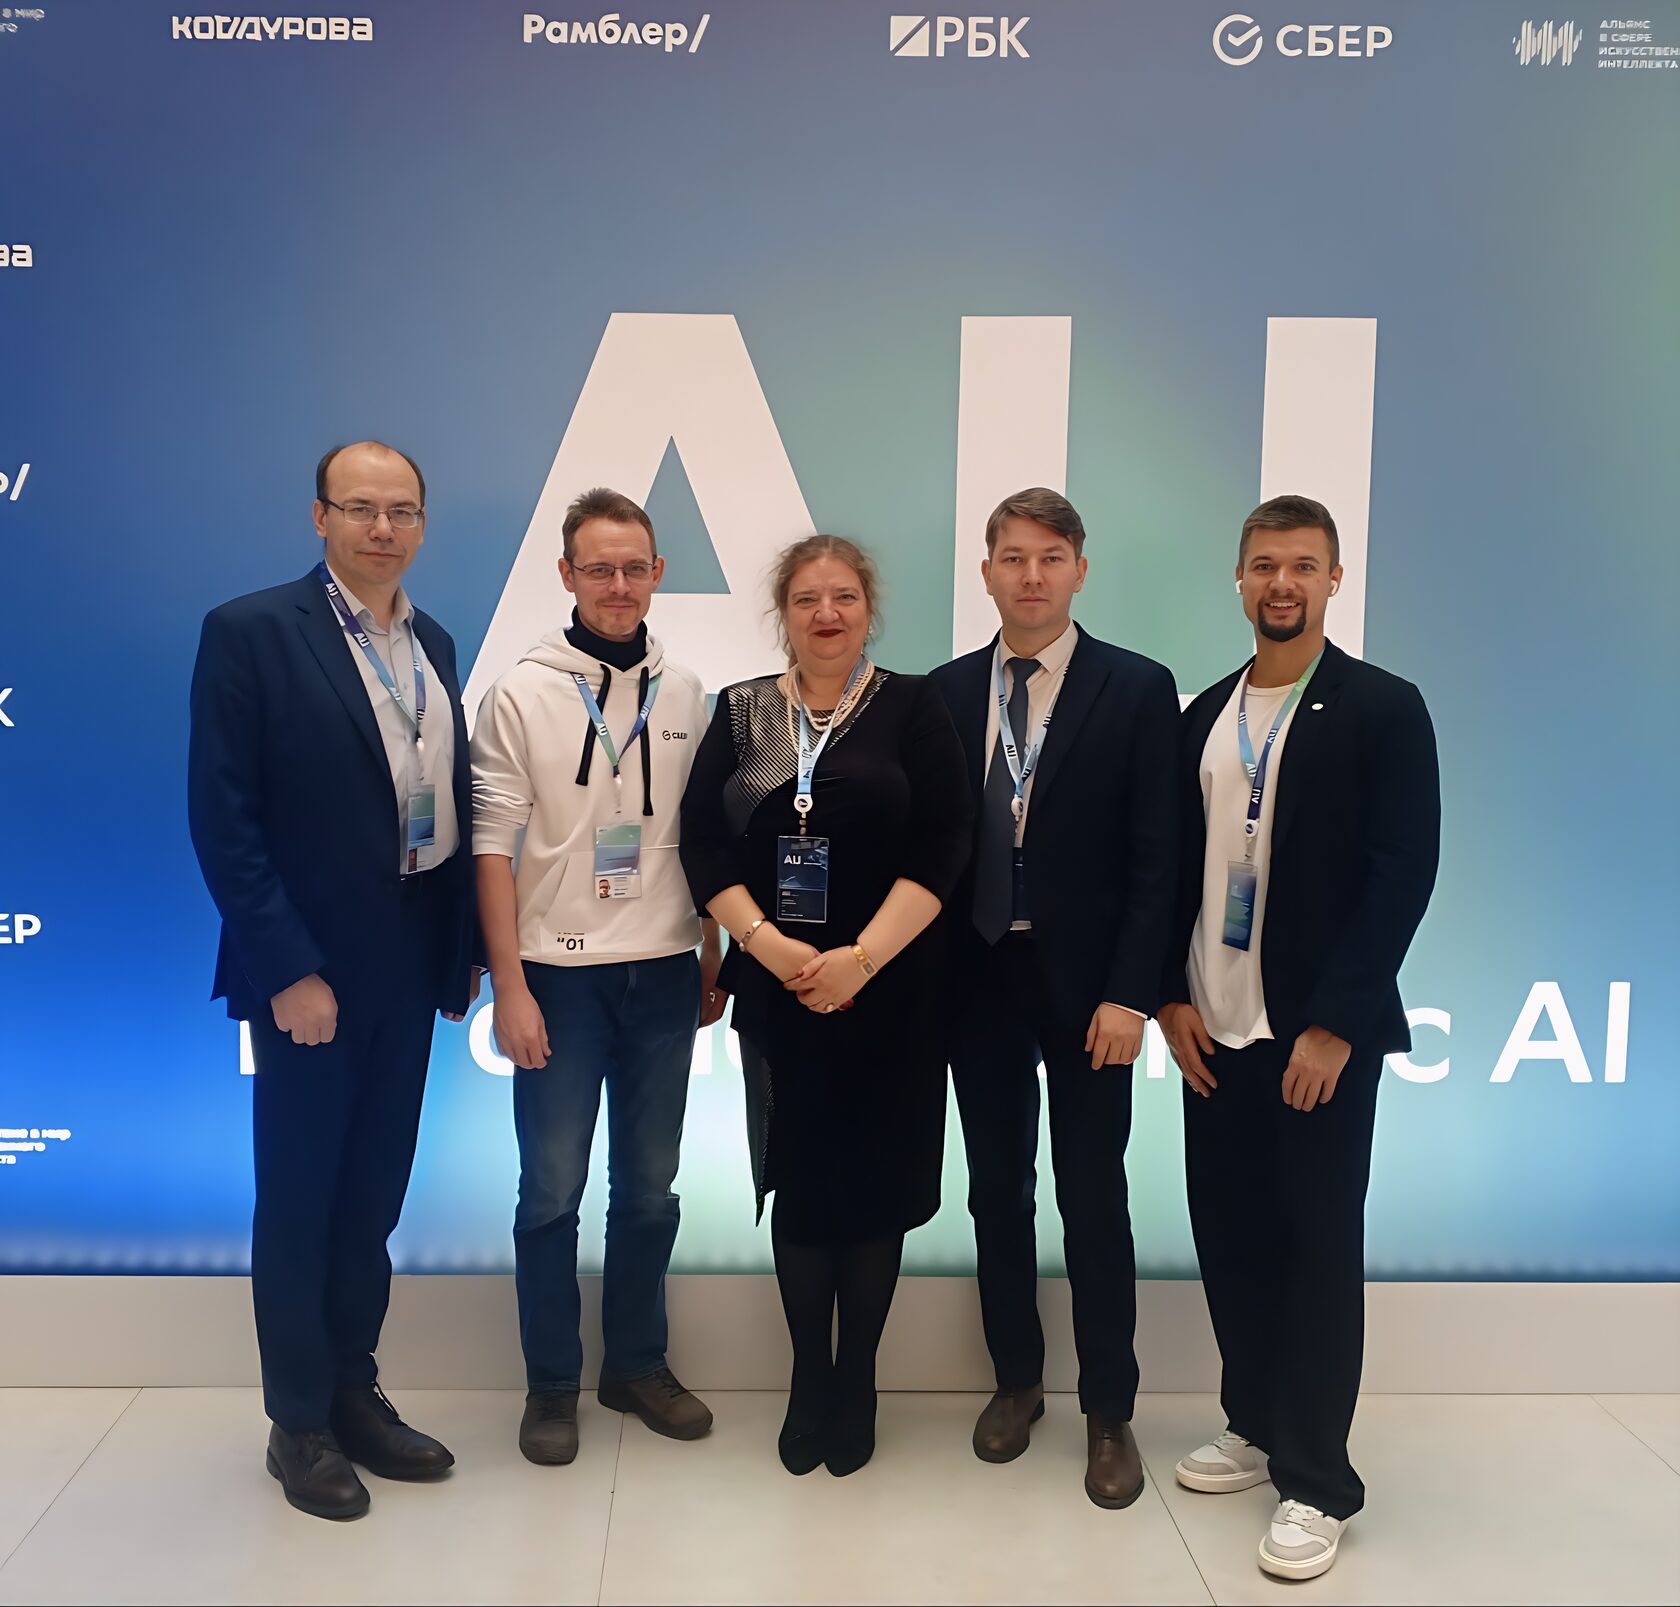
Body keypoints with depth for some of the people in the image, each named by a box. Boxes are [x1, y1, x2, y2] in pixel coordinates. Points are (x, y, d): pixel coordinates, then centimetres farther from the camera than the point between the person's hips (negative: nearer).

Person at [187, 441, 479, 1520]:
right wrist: (288, 971, -17)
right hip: (308, 971, -6)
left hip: (410, 966, 6)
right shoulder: (251, 631, -10)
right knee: (299, 1201, 9)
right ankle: (299, 1424, 25)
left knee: (372, 1195, 17)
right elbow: (224, 818, -14)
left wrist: (462, 947, 7)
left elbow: (454, 803, 11)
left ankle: (354, 1391, 33)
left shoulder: (433, 644, 9)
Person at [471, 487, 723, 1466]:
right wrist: (510, 988, -10)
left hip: (662, 974, 3)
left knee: (650, 1185, 12)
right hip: (559, 976, -3)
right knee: (554, 1189, 5)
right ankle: (553, 1384, 21)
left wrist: (714, 962, 9)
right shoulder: (522, 694, -4)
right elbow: (495, 846, -6)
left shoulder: (685, 694, 5)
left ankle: (639, 1364, 29)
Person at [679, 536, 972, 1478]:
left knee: (874, 1183, 5)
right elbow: (705, 845, 0)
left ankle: (857, 1380, 23)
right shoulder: (742, 714, 6)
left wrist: (861, 958, -18)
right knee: (798, 1180, 9)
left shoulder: (914, 709, -1)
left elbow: (942, 850, -8)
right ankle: (809, 1376, 25)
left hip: (890, 991, -2)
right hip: (777, 989, 2)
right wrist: (767, 944, -15)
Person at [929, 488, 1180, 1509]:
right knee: (998, 1190, 13)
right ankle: (1017, 1381, 31)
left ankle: (1110, 1413, 21)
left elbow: (1157, 856, -7)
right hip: (978, 977, 3)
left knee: (1094, 1198, 5)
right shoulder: (947, 692, 5)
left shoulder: (1138, 689, -4)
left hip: (1087, 985, -3)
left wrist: (1130, 993, -13)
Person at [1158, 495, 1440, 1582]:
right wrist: (1176, 996, 2)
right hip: (1216, 1028, 5)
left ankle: (1317, 1483, 14)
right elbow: (1180, 863, 12)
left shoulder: (1383, 708, -5)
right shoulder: (1206, 714, 10)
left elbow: (1403, 873, -11)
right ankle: (1256, 1426, 29)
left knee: (1318, 1245, 2)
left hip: (1323, 1030, -5)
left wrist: (1334, 1025, -15)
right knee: (1230, 1232, 10)